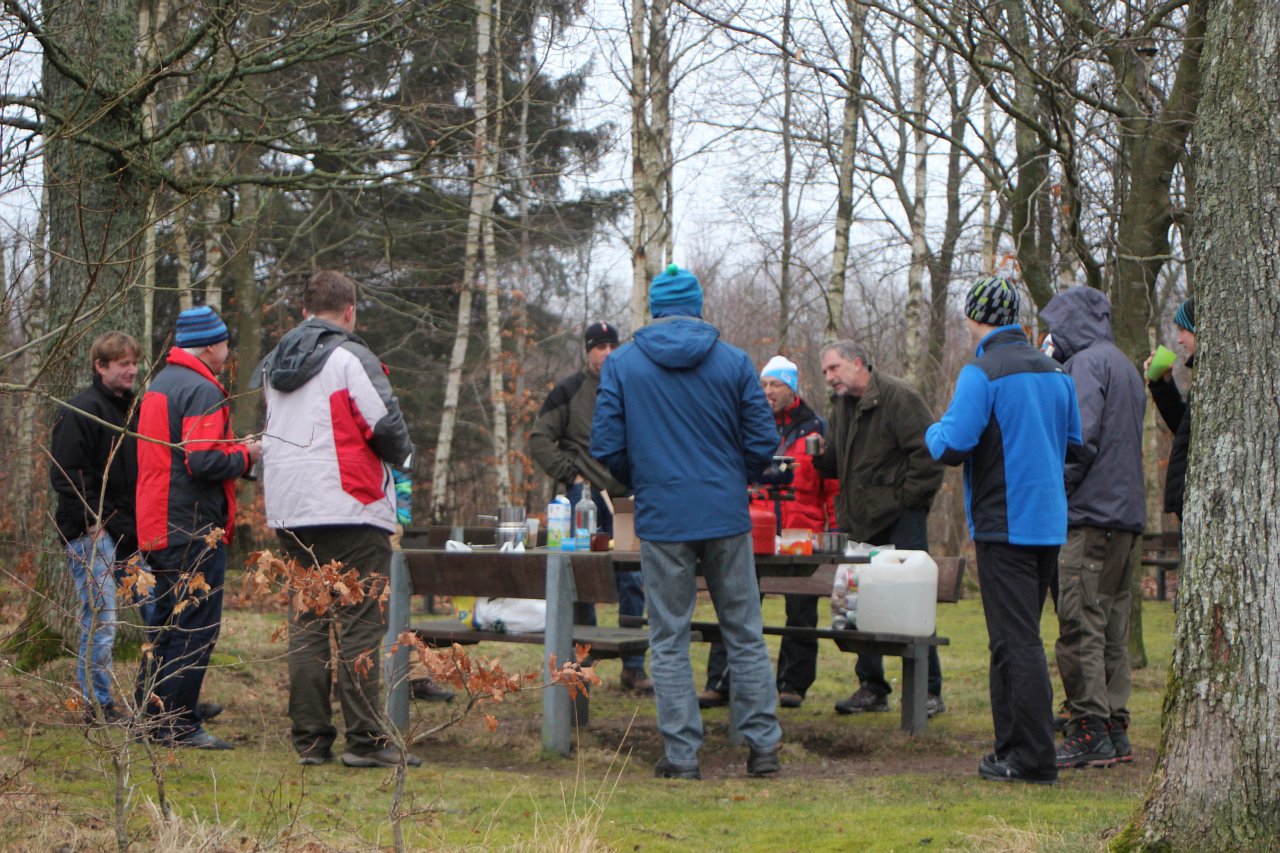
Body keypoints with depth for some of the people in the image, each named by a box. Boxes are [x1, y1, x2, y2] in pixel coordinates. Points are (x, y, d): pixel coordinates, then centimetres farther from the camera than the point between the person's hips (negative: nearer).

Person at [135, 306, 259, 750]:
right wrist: (246, 455, -6)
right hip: (194, 529, -10)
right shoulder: (202, 391, -14)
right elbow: (204, 460, -23)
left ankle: (154, 715, 19)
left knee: (165, 624, 15)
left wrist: (232, 448, 16)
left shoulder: (159, 385, 18)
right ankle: (178, 723, -7)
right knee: (197, 626, -7)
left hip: (158, 527, 10)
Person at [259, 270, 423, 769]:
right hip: (348, 510, -7)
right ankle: (366, 740, -5)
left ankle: (310, 738, 11)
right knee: (359, 624, -4)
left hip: (289, 515, 7)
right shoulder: (350, 358, -9)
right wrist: (402, 458, 7)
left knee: (306, 624, 11)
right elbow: (387, 425, -12)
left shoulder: (274, 364, 13)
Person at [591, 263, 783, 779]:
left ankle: (681, 753, 4)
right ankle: (762, 745, 11)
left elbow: (606, 446, -2)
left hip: (662, 519, -1)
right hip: (727, 516, 1)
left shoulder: (622, 365, -1)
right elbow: (763, 444, 0)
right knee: (745, 634, 10)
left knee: (669, 640, 5)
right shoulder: (734, 363, 1)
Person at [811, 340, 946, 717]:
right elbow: (839, 464, 22)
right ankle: (871, 688, 17)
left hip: (900, 519, -8)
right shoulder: (841, 404, 15)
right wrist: (822, 456, 0)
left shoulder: (898, 397, -12)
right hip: (861, 522, 8)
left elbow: (929, 452, -16)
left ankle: (930, 690, -1)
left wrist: (907, 497, -15)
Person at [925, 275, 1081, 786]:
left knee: (1016, 641, -6)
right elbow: (1073, 442, 18)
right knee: (1018, 638, 16)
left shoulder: (982, 373, -12)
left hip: (1004, 524, -7)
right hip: (1049, 524, 7)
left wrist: (934, 432, 4)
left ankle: (1033, 759, -7)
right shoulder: (1055, 372, 11)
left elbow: (952, 446, -17)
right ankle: (1012, 747, 22)